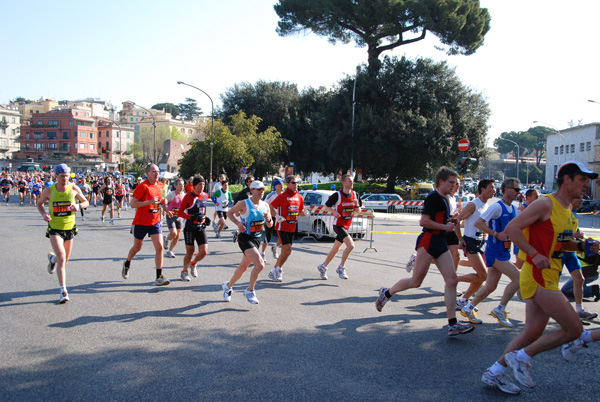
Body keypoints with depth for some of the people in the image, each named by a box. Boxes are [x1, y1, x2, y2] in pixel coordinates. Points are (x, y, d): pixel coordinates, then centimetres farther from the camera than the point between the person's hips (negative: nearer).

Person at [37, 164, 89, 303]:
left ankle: (52, 258, 52)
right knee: (62, 258, -17)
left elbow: (85, 202, 8)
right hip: (54, 229, -2)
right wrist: (44, 214, -10)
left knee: (65, 260, 14)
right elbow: (39, 203, 11)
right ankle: (63, 291, -7)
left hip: (69, 228, 3)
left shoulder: (74, 189, -4)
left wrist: (78, 205, -15)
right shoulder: (48, 190, -6)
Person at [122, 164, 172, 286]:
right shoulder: (142, 186, -15)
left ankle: (159, 277, -7)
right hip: (141, 222, -4)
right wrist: (150, 202, -27)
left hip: (155, 222, 4)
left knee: (159, 247, -10)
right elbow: (133, 204, -17)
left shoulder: (160, 185, 5)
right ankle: (127, 264, 46)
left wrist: (166, 210, 5)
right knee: (137, 247, 14)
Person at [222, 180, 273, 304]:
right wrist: (237, 223, -13)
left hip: (257, 239, 7)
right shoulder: (244, 204, -11)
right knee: (260, 265, -20)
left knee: (243, 267, 17)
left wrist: (268, 219, -11)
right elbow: (229, 213, 2)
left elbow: (270, 225, 11)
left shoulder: (265, 205, 5)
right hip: (245, 238, -7)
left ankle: (228, 286, 40)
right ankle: (249, 291, -2)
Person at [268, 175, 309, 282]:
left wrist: (305, 212, -4)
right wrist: (277, 216, -20)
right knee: (287, 250, -14)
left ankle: (273, 272, 25)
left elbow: (301, 211, 18)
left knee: (285, 251, 11)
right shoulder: (282, 196, -9)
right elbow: (270, 207, -5)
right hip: (282, 227, -6)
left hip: (292, 228, 6)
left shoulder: (299, 197, 8)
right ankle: (278, 270, 6)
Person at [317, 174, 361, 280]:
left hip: (346, 226, 7)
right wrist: (334, 212, -19)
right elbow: (326, 205, -2)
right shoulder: (337, 195, -13)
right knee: (351, 245, -21)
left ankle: (323, 267, 31)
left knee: (335, 249, 14)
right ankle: (341, 268, -5)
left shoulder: (355, 194, 4)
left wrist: (357, 205, -9)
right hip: (338, 225, -7)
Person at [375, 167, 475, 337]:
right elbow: (423, 221, -19)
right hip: (428, 241, -9)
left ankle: (453, 324, -1)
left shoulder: (444, 199, 18)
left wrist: (449, 222, 16)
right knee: (416, 282, -5)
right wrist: (445, 227, -13)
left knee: (452, 280, -2)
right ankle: (386, 293, 19)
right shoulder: (434, 197, -11)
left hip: (440, 243, 9)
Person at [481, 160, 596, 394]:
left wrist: (582, 247, 8)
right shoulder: (546, 204, -13)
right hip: (538, 277, -10)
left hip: (549, 277, 10)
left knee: (533, 332, 11)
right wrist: (535, 255, -23)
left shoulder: (567, 211, 15)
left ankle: (494, 373, 21)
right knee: (574, 329, -9)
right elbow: (511, 228, -18)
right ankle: (522, 357, 6)